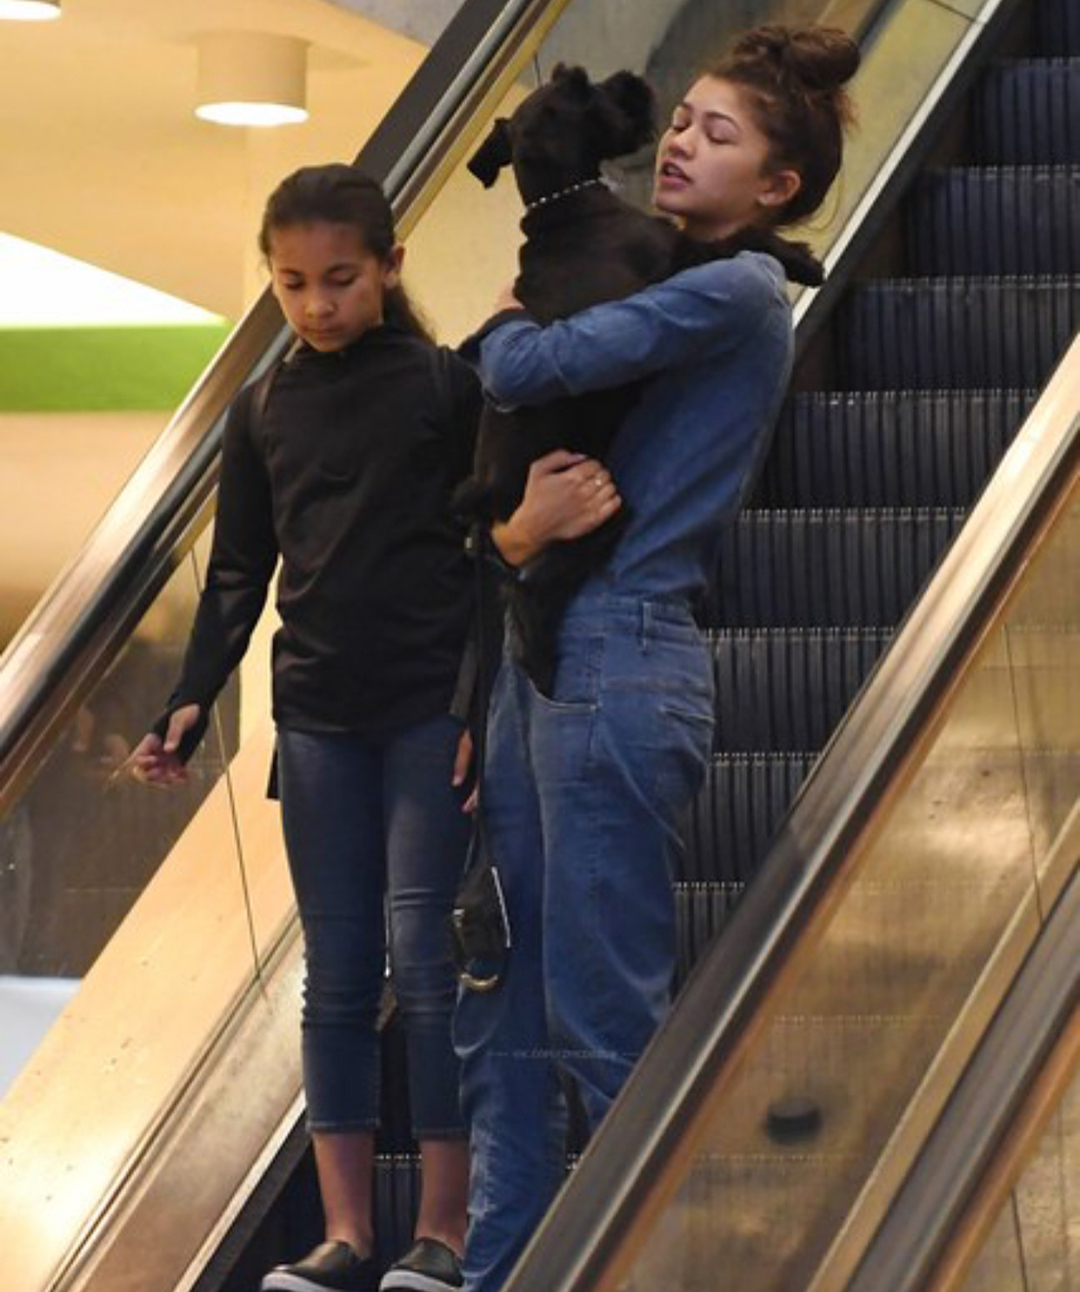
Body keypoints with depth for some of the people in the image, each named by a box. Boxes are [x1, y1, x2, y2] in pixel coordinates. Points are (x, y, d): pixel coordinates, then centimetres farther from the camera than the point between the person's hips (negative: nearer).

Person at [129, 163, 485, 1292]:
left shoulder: (445, 387, -2)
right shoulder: (263, 413, 10)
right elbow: (238, 575, 14)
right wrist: (189, 703, 3)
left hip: (433, 711, -4)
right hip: (318, 720, 4)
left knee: (424, 957, -7)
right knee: (337, 974, 4)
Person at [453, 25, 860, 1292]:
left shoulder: (737, 292, -8)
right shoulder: (660, 296, 19)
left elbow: (524, 370, -16)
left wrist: (506, 325, 6)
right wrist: (513, 530, -4)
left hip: (620, 665, -9)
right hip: (534, 658, 9)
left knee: (604, 1019, -5)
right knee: (502, 1010, 8)